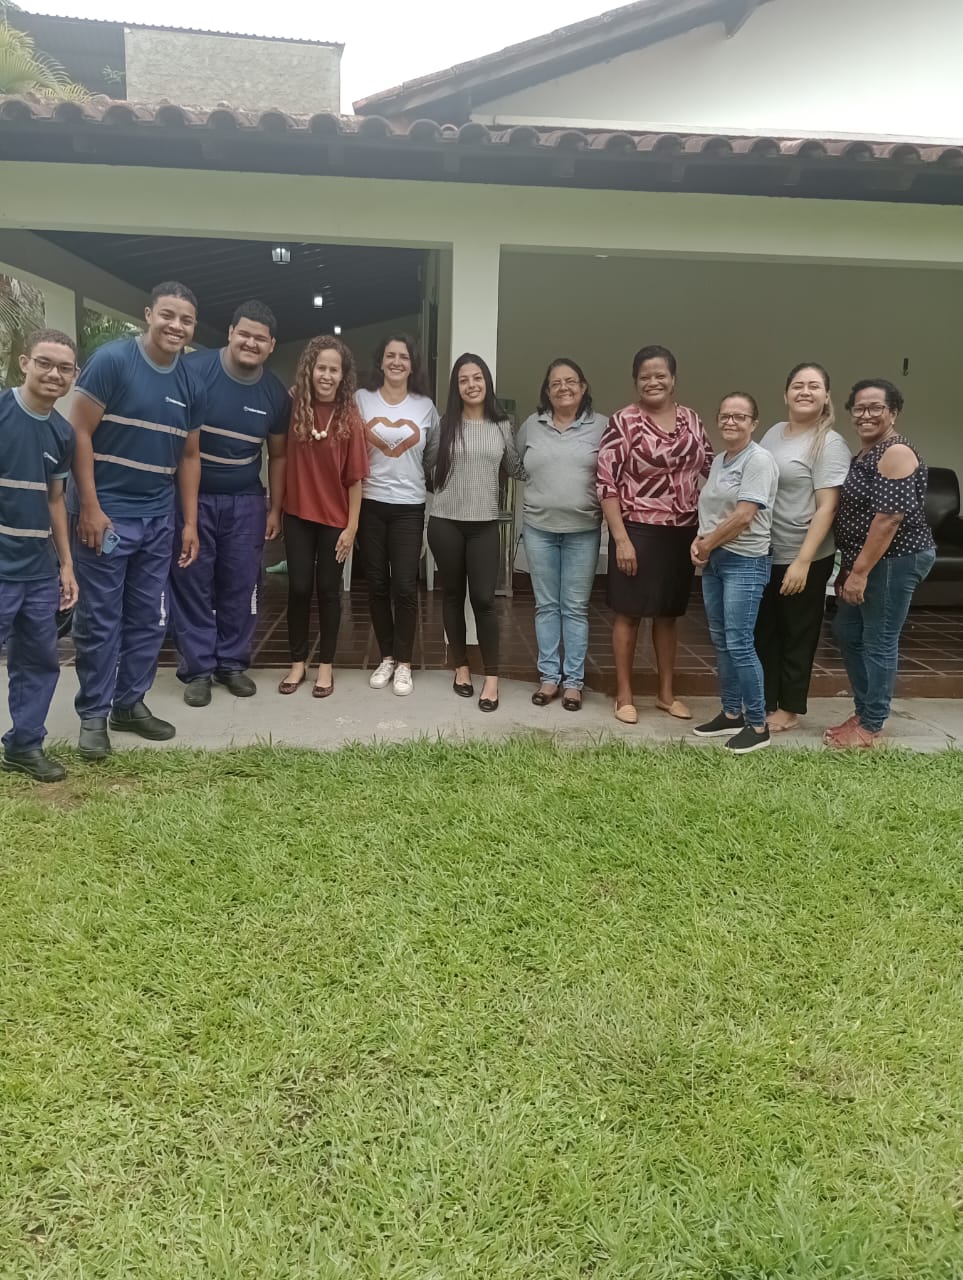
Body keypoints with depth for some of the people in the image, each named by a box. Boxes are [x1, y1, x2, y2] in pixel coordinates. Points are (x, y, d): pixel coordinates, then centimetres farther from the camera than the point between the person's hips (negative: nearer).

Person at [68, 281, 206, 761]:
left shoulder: (191, 383, 8)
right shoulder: (111, 360, -10)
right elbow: (80, 433, -11)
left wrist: (190, 523, 10)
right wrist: (89, 508, -16)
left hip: (159, 519, 6)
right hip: (106, 514, -6)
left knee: (149, 618, 11)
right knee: (99, 619, 1)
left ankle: (130, 703, 26)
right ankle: (93, 713, 14)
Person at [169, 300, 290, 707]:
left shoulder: (276, 393, 2)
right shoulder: (193, 369, -12)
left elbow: (277, 455, 12)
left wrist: (275, 508, 9)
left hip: (245, 502, 3)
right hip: (191, 496, -3)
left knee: (240, 586, 8)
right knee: (192, 585, 2)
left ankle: (232, 663, 23)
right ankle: (197, 669, 13)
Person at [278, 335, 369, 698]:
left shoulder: (350, 417, -9)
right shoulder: (293, 406, -5)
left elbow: (355, 478, -8)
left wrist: (352, 526, -8)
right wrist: (276, 507, -2)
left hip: (335, 518, -1)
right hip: (298, 514, 1)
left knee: (328, 590, 8)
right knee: (299, 588, 8)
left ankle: (325, 666, 21)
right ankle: (297, 663, 23)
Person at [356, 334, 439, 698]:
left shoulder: (426, 406, 6)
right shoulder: (361, 399, 3)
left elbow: (434, 456, 12)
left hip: (409, 506, 0)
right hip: (370, 504, 0)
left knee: (405, 586, -4)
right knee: (377, 584, 6)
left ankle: (404, 663, 8)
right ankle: (386, 658, 19)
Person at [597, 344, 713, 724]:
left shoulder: (690, 420, 7)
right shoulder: (623, 422, -8)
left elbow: (710, 466, 16)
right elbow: (606, 482, -11)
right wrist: (621, 538, -16)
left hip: (682, 532, 5)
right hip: (638, 530, -5)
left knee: (668, 614, 14)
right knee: (629, 613, 4)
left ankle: (666, 693, 26)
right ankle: (624, 695, 16)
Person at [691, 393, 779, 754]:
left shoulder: (759, 460, -13)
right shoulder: (718, 460, 14)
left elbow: (743, 517, -19)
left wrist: (707, 544, -9)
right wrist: (699, 542, 0)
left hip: (745, 562, -9)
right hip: (713, 561, 9)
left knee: (739, 644, -9)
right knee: (720, 641, 12)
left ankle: (758, 725, 1)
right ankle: (732, 714, 23)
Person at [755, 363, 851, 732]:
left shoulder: (830, 444, -11)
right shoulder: (774, 432, 9)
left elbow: (827, 507, -17)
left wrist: (802, 562, -23)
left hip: (804, 558, -6)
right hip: (763, 553, 6)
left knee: (797, 635, 8)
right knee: (763, 632, 13)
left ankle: (790, 709, 22)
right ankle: (764, 703, 27)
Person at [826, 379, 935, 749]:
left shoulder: (896, 453, -16)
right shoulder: (864, 454, 14)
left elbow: (889, 517, -23)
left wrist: (859, 571, -23)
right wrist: (848, 567, 17)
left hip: (894, 561, -10)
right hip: (865, 561, 10)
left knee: (878, 642, -2)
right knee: (847, 632, 15)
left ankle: (871, 727, 9)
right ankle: (863, 711, 27)